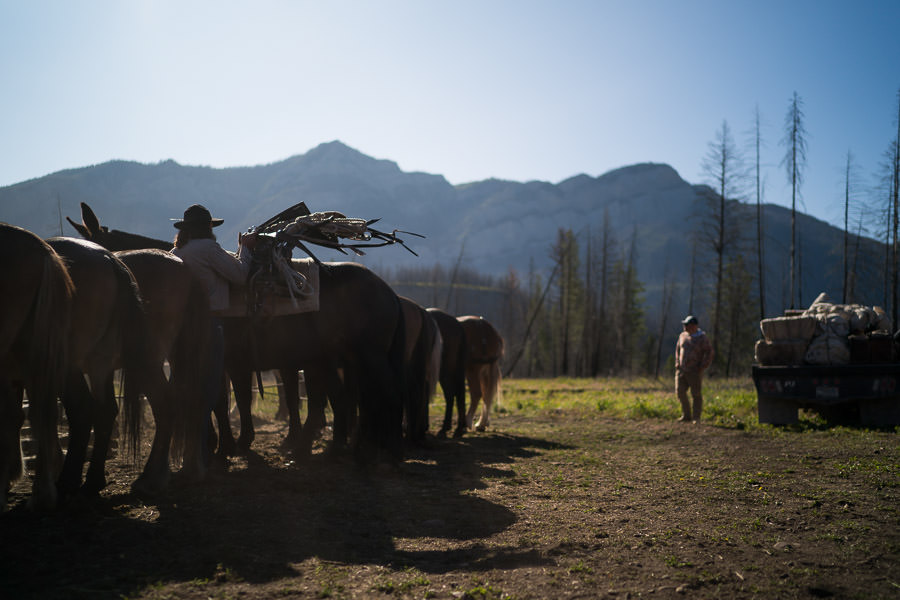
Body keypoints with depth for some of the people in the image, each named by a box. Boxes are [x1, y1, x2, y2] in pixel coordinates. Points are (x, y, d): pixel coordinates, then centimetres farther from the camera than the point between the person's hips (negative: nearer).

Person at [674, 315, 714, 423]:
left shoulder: (702, 338, -8)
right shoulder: (683, 335, 8)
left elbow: (709, 353, -8)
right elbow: (678, 350, 21)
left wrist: (702, 367, -12)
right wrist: (677, 363, 10)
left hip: (694, 372, -5)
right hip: (681, 370, 5)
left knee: (696, 395, -1)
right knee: (680, 392, 1)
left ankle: (696, 418, 5)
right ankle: (686, 415, 13)